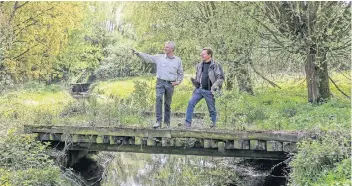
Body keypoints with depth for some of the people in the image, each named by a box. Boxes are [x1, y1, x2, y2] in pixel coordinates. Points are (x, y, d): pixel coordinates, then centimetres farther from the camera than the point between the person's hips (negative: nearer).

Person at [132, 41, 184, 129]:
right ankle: (158, 121, -22)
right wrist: (138, 53, -18)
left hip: (170, 84, 1)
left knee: (168, 103, 9)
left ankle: (167, 123, 22)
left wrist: (178, 81, 3)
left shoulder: (178, 60, 8)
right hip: (160, 82, -1)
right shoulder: (159, 57, 4)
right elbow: (148, 57, -4)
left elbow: (180, 73, 17)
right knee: (158, 99, -22)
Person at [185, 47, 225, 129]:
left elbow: (221, 77, -7)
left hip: (209, 91, -4)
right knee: (191, 103, -11)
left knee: (212, 109, 6)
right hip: (199, 89, 4)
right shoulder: (199, 65, 12)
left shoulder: (215, 65, -4)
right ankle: (188, 123, -8)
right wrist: (194, 81, 1)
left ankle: (213, 124, 22)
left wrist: (215, 86, -17)